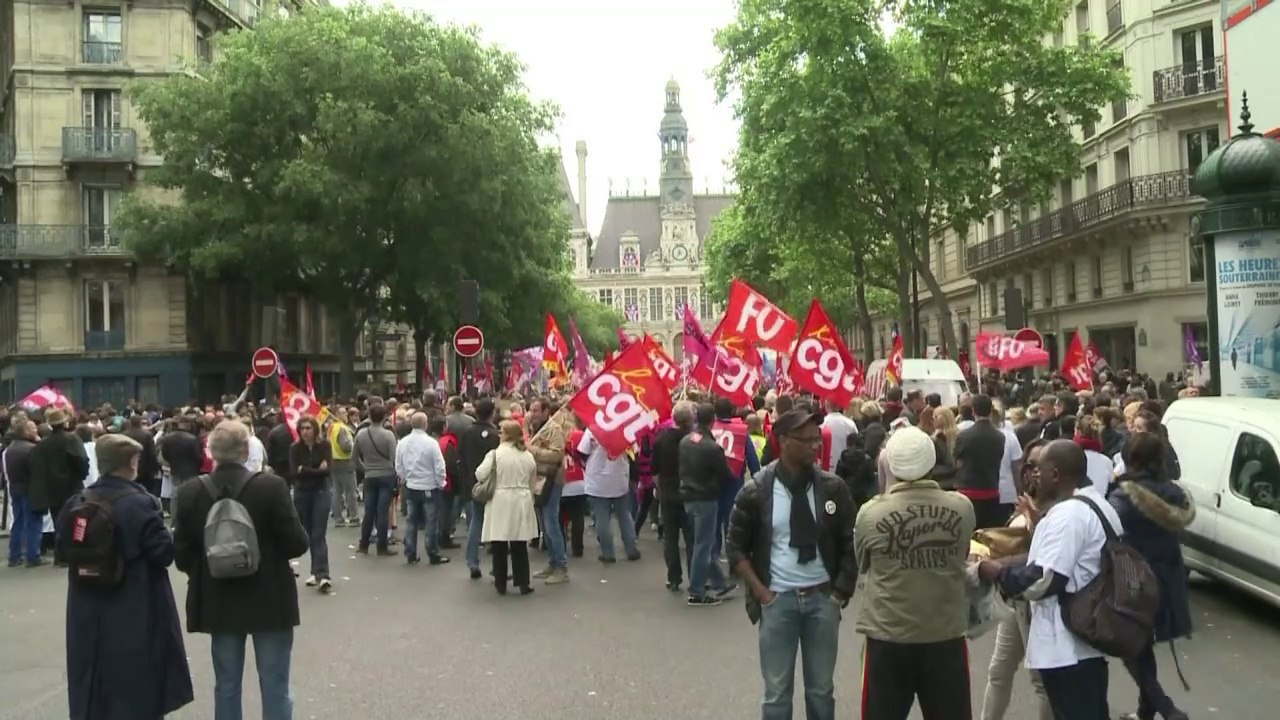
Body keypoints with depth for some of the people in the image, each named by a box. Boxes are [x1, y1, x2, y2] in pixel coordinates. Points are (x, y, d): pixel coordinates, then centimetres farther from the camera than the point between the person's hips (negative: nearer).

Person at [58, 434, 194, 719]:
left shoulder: (77, 504, 0)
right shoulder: (140, 504, -17)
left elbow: (63, 550, 9)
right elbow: (165, 553, -16)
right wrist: (164, 533, 2)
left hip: (89, 614, 6)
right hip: (136, 614, -5)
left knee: (93, 690, 18)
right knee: (137, 693, 7)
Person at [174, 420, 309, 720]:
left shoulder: (190, 493, -6)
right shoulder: (271, 486, -15)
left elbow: (182, 554, -1)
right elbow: (297, 543, -14)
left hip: (218, 601, 3)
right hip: (269, 600, -3)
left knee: (226, 686, 14)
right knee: (275, 686, 6)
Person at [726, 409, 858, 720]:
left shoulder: (833, 487, -3)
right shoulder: (756, 491, -8)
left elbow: (850, 543, 6)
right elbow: (736, 548, -1)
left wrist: (841, 591, 0)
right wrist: (762, 593, -7)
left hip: (823, 597, 2)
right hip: (778, 599, -2)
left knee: (822, 689, 13)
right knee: (777, 692, 7)